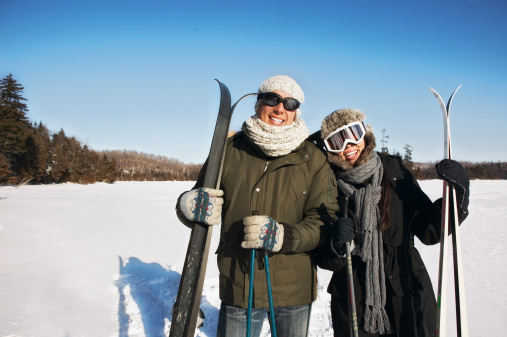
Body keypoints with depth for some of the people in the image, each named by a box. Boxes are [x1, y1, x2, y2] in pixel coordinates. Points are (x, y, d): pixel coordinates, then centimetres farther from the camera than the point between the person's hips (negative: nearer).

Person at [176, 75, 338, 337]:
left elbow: (325, 221, -8)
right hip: (237, 286, 0)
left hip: (294, 290, 1)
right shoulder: (230, 149, -1)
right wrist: (188, 205, -19)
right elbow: (197, 197, 5)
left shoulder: (313, 158, -3)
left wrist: (281, 236, -25)